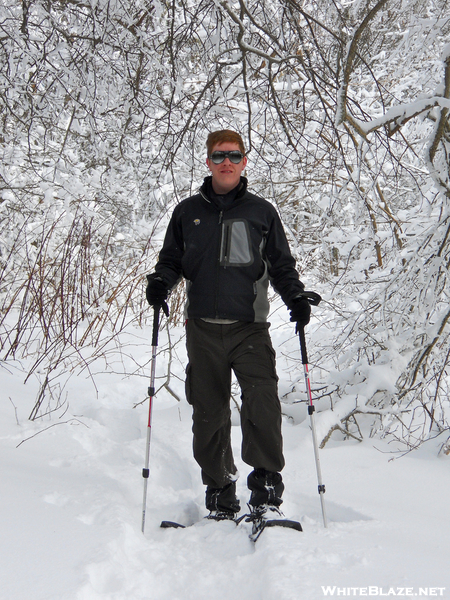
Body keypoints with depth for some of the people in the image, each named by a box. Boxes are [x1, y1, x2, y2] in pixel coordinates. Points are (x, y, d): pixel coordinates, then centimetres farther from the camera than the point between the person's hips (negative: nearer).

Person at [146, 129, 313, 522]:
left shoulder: (261, 212, 11)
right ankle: (219, 488, 20)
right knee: (209, 411, 6)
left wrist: (296, 297, -4)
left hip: (249, 327, -1)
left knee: (262, 400, -19)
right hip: (202, 327, 2)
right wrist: (160, 281, -2)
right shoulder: (187, 212, 14)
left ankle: (266, 479, -5)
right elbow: (171, 260, 19)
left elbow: (281, 264, 13)